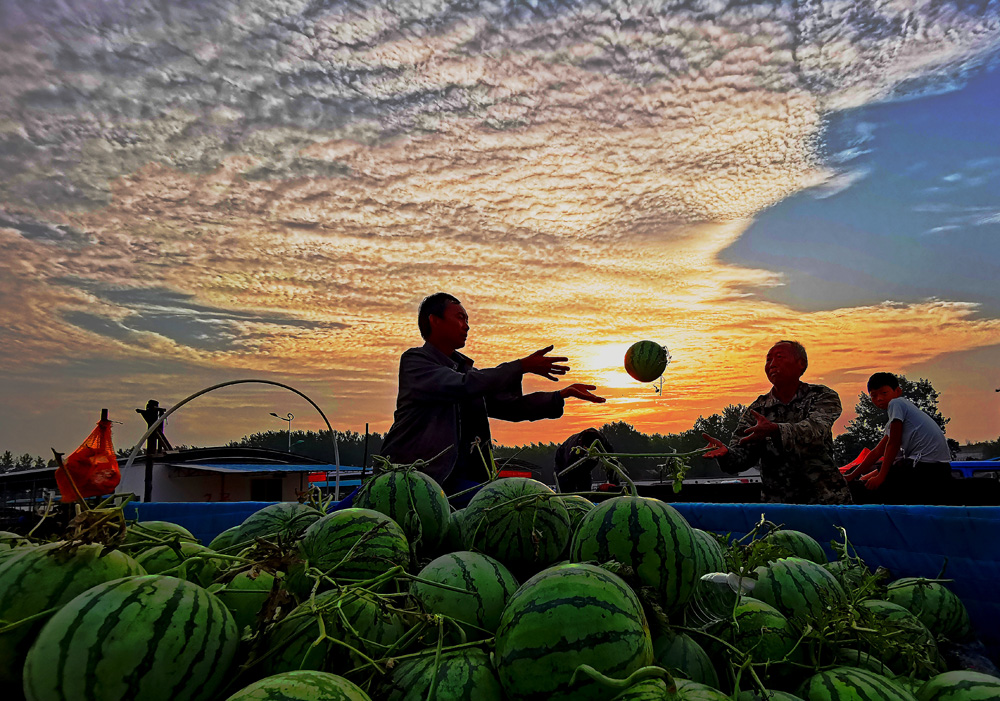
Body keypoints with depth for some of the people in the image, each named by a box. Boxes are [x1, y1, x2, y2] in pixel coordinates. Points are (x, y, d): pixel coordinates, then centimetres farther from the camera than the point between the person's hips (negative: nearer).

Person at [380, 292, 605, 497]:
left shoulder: (464, 368, 20)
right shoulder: (414, 360, -4)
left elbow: (510, 406, 19)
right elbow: (462, 386, -22)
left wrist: (561, 395, 8)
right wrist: (522, 366, -17)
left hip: (455, 477, 7)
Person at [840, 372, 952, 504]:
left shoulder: (896, 403, -2)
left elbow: (893, 444, -8)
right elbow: (877, 452, 25)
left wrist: (881, 476, -7)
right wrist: (851, 476, 24)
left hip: (925, 466, -10)